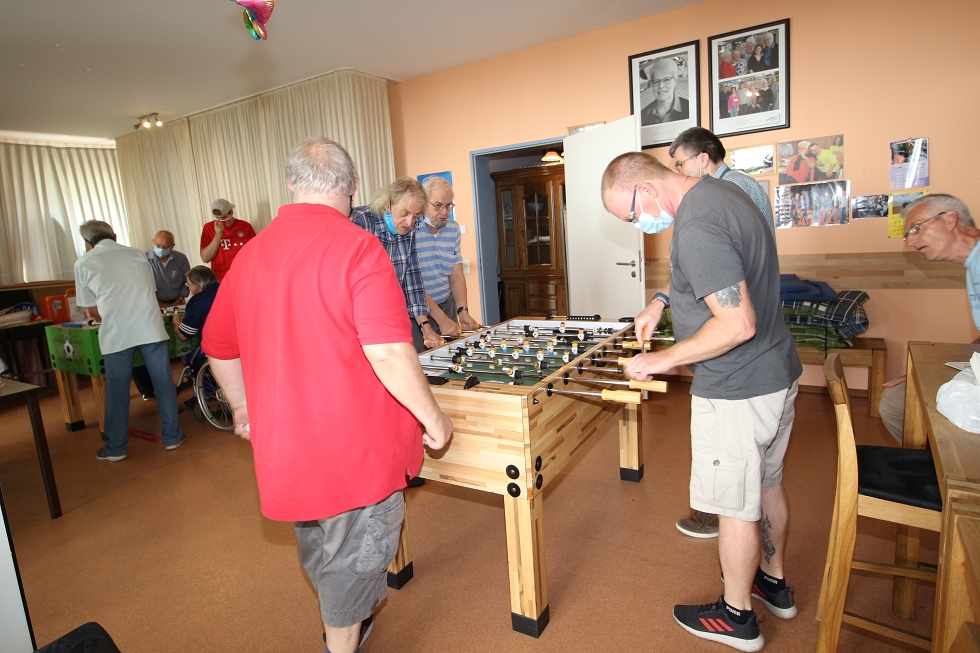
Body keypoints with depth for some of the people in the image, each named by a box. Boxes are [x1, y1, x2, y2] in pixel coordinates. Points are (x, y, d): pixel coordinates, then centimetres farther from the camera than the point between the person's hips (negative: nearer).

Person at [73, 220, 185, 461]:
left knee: (117, 392, 9)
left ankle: (116, 448, 20)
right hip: (151, 328, 2)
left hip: (116, 334, -2)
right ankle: (172, 437, 19)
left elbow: (91, 310, 7)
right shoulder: (137, 254, 13)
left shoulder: (84, 262, 6)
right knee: (163, 383, 10)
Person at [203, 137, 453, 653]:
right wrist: (433, 418, -13)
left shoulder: (250, 253, 2)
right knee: (354, 555, 14)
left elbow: (219, 348, 12)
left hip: (284, 443, 7)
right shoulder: (358, 248, -18)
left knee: (317, 544, 29)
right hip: (356, 444, -7)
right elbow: (388, 352, -26)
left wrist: (244, 409, 26)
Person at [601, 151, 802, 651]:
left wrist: (664, 359, -19)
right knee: (766, 484, 24)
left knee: (734, 505, 8)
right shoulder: (719, 191, 6)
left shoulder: (695, 226, -26)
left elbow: (738, 324, -29)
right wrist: (665, 300, 10)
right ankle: (774, 583, 45)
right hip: (777, 372, 10)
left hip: (736, 390, -10)